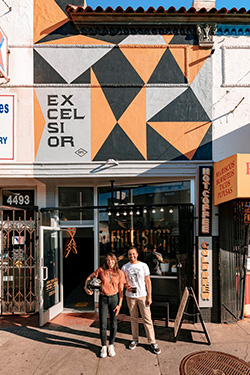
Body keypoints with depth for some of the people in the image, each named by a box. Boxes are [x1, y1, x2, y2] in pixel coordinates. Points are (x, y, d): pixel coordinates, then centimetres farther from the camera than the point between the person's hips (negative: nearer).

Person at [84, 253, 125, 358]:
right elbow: (89, 277, 8)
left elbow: (121, 290, 0)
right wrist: (86, 287, -9)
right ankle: (104, 347, 23)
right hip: (103, 299, 0)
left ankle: (111, 346, 29)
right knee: (103, 325, 3)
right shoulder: (101, 270, -5)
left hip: (114, 298, 1)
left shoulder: (120, 273, -3)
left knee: (113, 324, 9)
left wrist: (119, 304, -4)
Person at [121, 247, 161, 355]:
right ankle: (135, 339, 28)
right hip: (130, 296, 2)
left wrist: (149, 296, -6)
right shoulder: (125, 267, 1)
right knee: (133, 318, 13)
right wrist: (126, 286, -13)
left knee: (147, 319, 0)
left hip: (142, 295, -2)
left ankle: (152, 342, 10)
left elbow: (148, 281, -2)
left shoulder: (143, 266, -3)